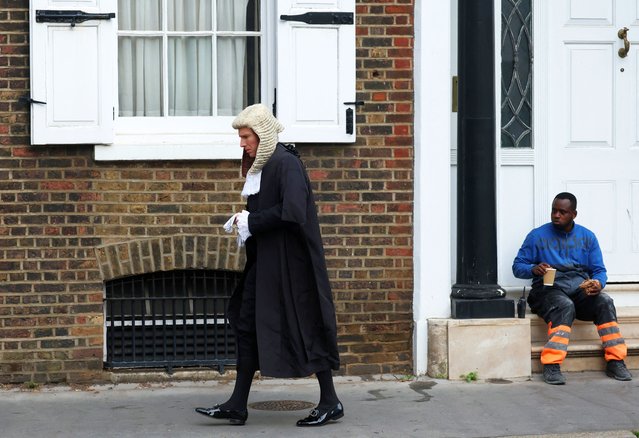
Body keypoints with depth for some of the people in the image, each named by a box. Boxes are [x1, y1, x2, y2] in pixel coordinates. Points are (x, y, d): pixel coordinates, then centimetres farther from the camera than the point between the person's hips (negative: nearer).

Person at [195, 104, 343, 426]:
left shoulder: (285, 163, -15)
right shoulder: (260, 166, 13)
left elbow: (292, 211, -26)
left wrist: (252, 222, -18)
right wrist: (244, 220, 4)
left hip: (288, 260, -10)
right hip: (263, 260, 10)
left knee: (303, 326, -2)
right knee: (247, 325, 7)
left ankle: (330, 402, 9)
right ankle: (237, 406, 11)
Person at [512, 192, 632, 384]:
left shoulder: (587, 237, 15)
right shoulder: (537, 236, 7)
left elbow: (599, 270, 13)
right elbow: (517, 266, 5)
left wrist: (598, 283, -12)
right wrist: (534, 269, -19)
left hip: (580, 288, 3)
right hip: (549, 289, -3)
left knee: (605, 301, -29)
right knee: (564, 306, -37)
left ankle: (615, 362, -27)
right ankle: (551, 366, -43)